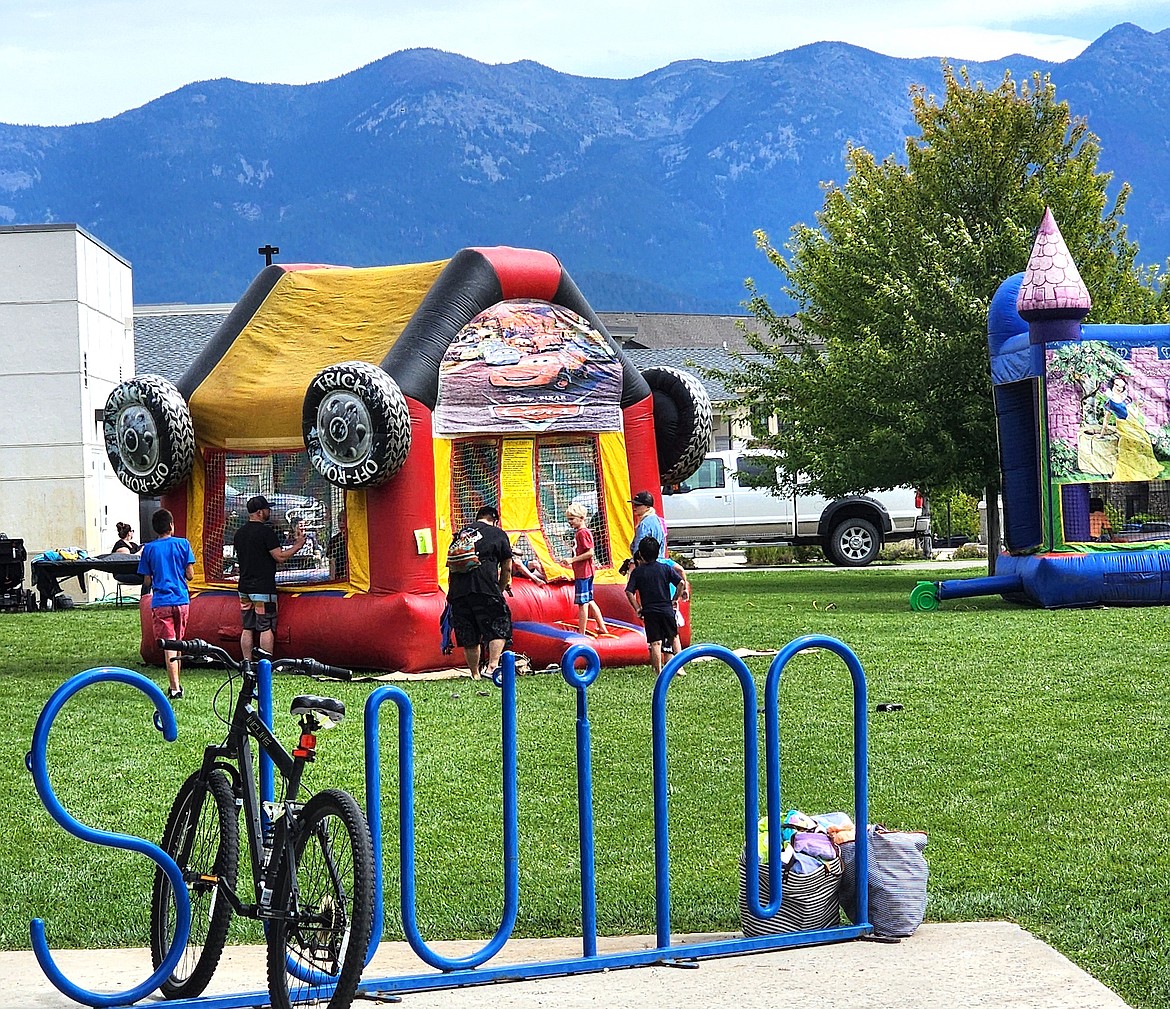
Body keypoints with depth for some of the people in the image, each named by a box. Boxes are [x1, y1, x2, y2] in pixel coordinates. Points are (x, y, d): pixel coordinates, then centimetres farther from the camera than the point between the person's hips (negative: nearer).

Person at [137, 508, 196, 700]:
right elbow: (190, 574, 0)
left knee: (169, 646, -5)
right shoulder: (182, 544, 0)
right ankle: (176, 684, 25)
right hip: (181, 599, 2)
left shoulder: (149, 548, 0)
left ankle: (174, 688, -12)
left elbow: (147, 580, 1)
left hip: (161, 602, -2)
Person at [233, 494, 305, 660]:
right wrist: (298, 545, -1)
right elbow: (280, 557, -14)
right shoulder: (266, 532, -13)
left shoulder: (239, 533, 11)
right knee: (266, 628, -3)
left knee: (247, 628, 8)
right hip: (263, 587, -7)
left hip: (244, 587, 7)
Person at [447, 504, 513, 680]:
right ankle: (492, 666, -15)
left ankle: (475, 674, 15)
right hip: (486, 589, -4)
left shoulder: (460, 534, 24)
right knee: (499, 627, 3)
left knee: (469, 636, 12)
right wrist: (501, 589, 26)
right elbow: (507, 568, 13)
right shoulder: (498, 534, 12)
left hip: (457, 591, 4)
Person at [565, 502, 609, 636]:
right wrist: (571, 563, 20)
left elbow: (590, 552, -22)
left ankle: (581, 633, -1)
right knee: (589, 601, 17)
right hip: (586, 572, 10)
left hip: (582, 574, -10)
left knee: (582, 603, -5)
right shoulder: (579, 532, 14)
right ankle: (602, 627, 24)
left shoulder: (582, 533, -16)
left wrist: (572, 560, -20)